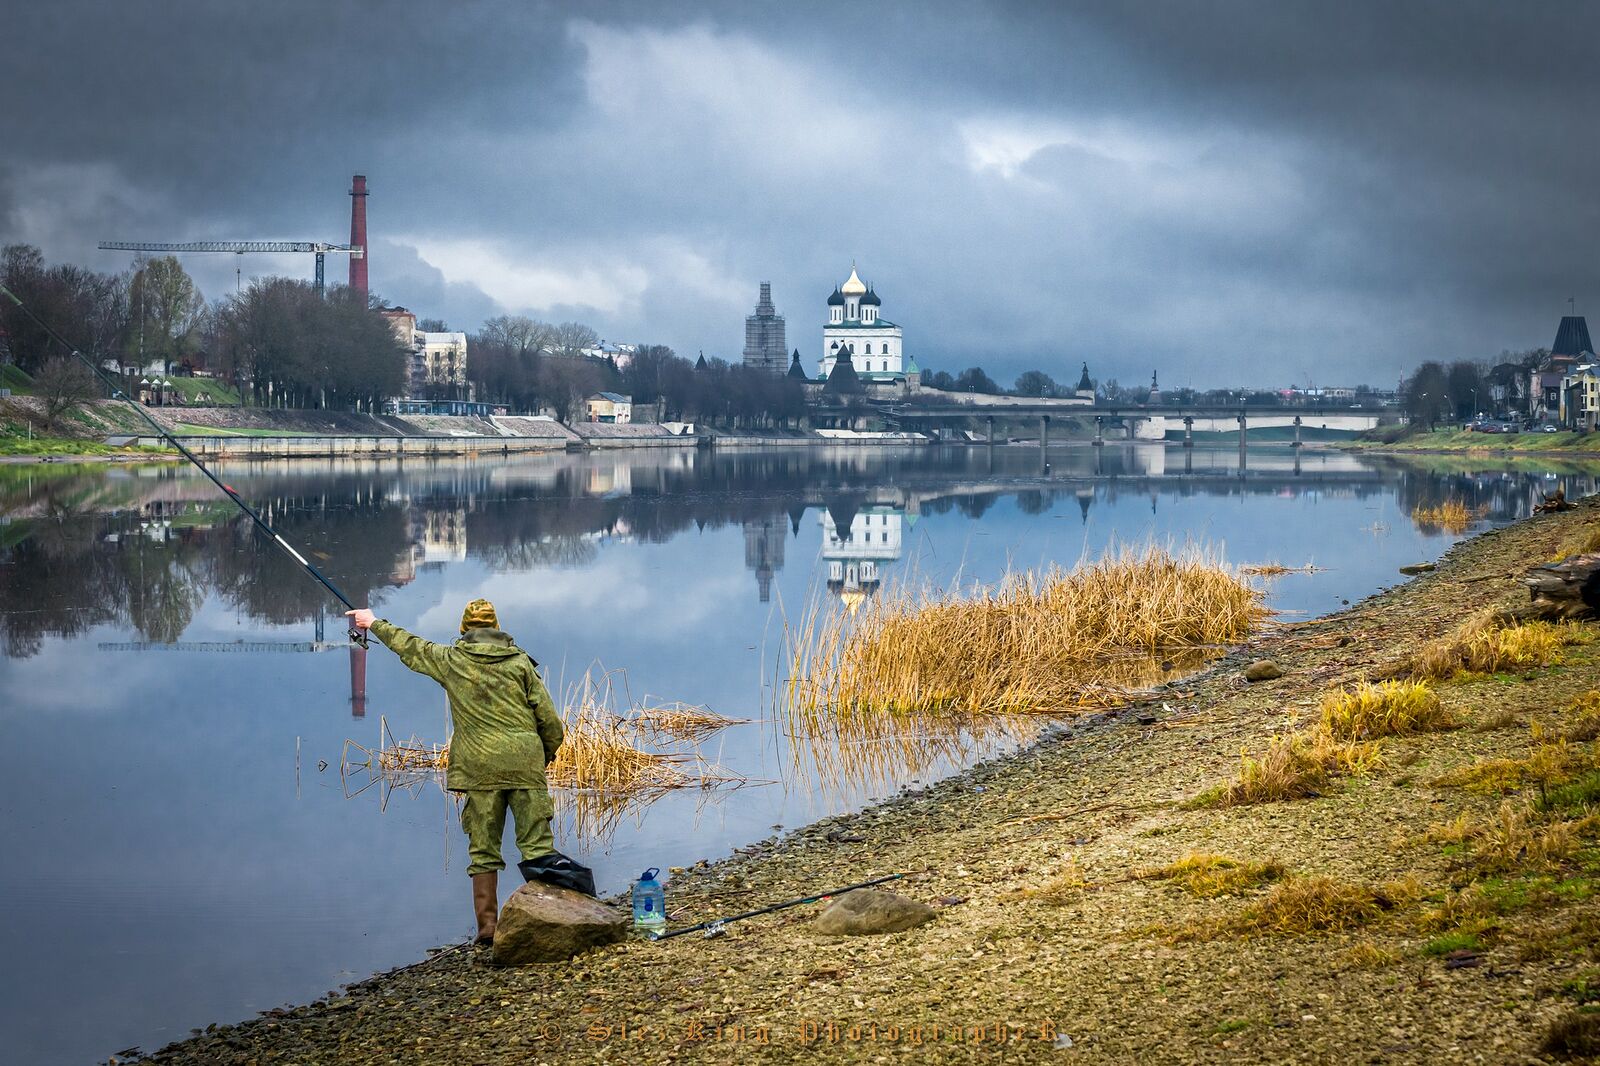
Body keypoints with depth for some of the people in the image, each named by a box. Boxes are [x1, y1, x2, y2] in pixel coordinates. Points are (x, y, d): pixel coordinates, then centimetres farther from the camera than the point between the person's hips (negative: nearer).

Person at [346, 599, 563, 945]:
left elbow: (408, 646, 25)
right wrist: (544, 757, 20)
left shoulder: (450, 659, 8)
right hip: (525, 762, 0)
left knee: (483, 850, 6)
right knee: (537, 845, 2)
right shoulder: (520, 662, 7)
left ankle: (488, 925, 5)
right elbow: (550, 721, 4)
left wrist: (374, 624, 42)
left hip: (480, 767, 0)